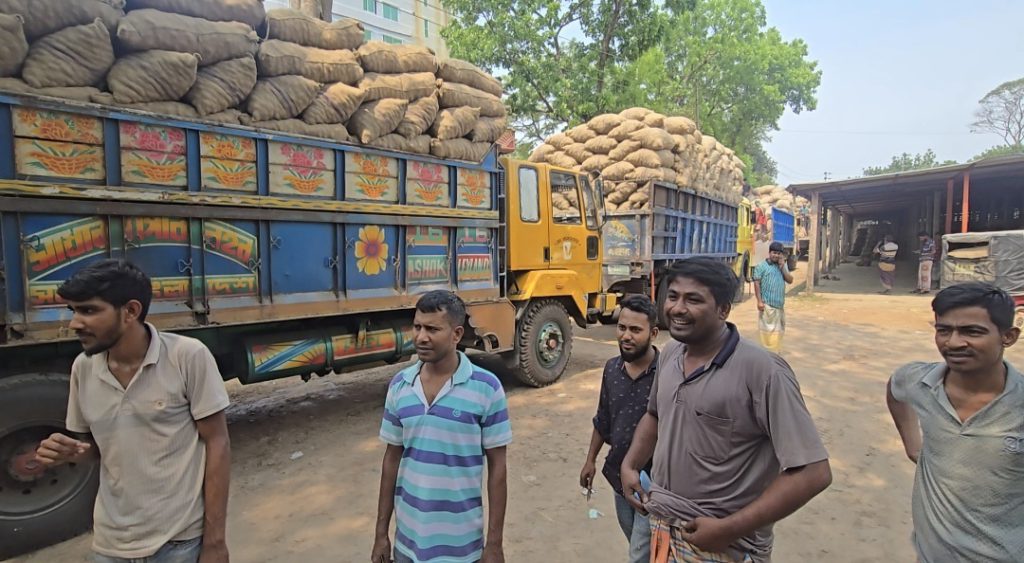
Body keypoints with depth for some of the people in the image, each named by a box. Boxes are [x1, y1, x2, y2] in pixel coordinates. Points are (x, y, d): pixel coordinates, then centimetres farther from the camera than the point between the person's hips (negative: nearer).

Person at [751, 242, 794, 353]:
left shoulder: (783, 266, 14)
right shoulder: (761, 266, -5)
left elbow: (790, 280, 6)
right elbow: (757, 283, -9)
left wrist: (782, 267, -5)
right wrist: (759, 301, -15)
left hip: (780, 304, 7)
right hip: (767, 304, -7)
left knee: (779, 330, 13)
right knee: (768, 330, -6)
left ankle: (776, 352, 24)